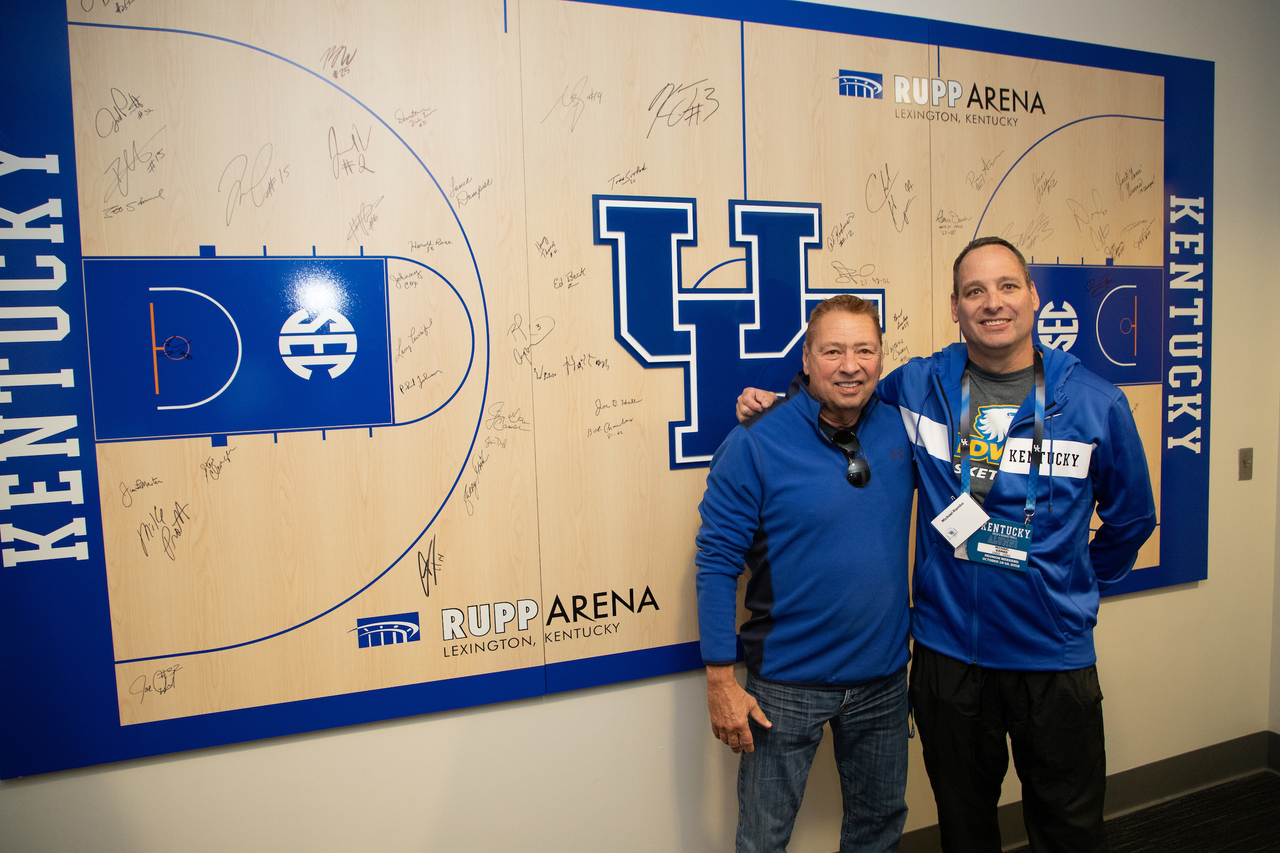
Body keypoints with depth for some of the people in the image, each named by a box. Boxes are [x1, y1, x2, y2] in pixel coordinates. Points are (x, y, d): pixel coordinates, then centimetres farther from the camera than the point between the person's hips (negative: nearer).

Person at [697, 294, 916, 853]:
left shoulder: (899, 426, -3)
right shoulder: (755, 444, -16)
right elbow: (716, 562, -14)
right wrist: (720, 679, -15)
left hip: (882, 677, 5)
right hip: (785, 682, -4)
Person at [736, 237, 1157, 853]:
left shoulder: (1096, 404, -5)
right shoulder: (917, 386, -3)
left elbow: (1130, 519, 9)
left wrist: (1076, 588, 12)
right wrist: (772, 404, 1)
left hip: (1055, 656, 0)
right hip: (946, 649, 1)